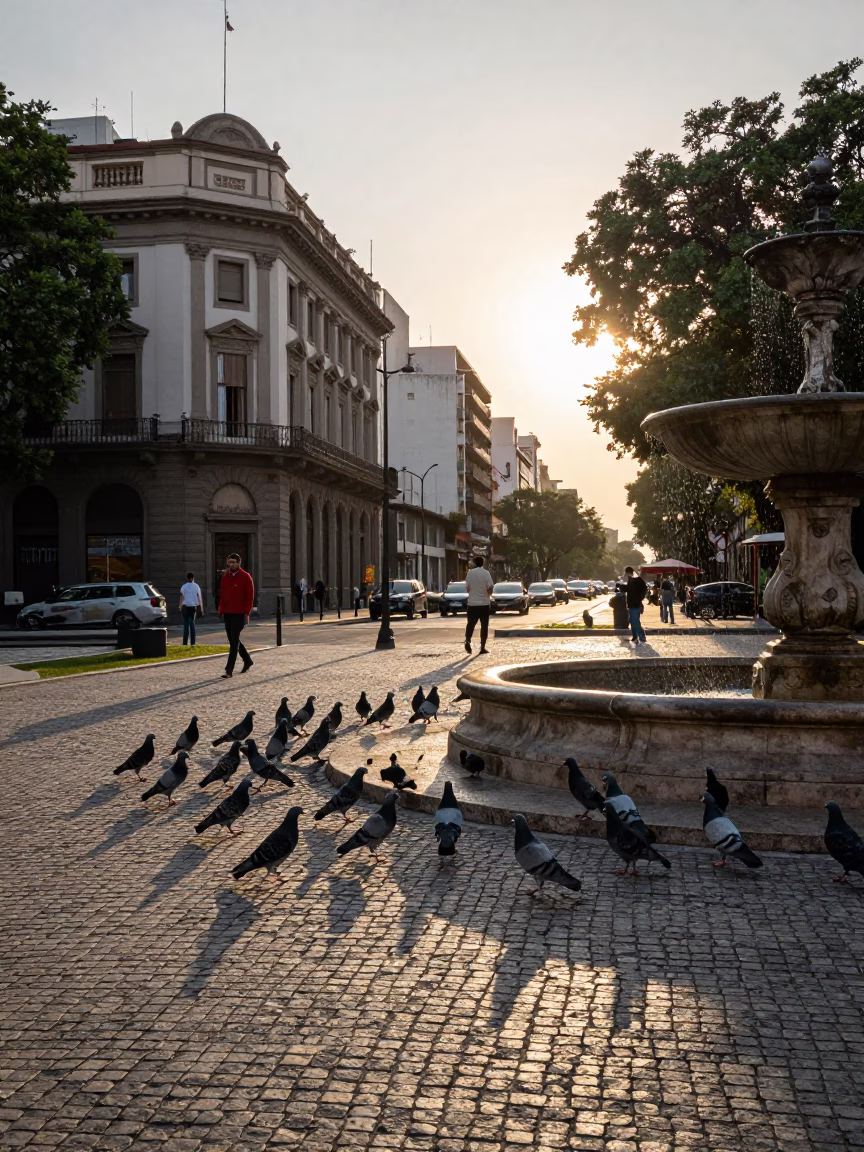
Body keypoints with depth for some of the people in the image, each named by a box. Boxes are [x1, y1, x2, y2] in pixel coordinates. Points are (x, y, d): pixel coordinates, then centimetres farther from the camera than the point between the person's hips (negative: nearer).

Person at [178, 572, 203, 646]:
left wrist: (180, 608, -1)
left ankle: (185, 643, -3)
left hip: (185, 607, -2)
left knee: (186, 624, 1)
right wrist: (202, 608, 4)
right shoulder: (196, 586, 1)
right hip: (194, 607, 2)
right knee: (192, 624, 10)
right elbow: (199, 598, 0)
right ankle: (193, 643, 6)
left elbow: (181, 598, -6)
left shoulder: (183, 587, -3)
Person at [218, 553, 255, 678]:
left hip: (239, 614, -6)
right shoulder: (225, 576, 10)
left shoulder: (245, 576, -6)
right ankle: (247, 660, 33)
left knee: (234, 641, -9)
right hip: (227, 613, 6)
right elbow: (222, 594, 13)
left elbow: (250, 596, -7)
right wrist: (221, 611, 7)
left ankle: (229, 670, -10)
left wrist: (247, 612, -13)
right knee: (233, 640, 13)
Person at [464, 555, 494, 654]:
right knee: (484, 626, 6)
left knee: (470, 624, 10)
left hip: (472, 603, 2)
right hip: (484, 603, -2)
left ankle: (467, 641, -13)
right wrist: (489, 596, 9)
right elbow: (490, 588, -11)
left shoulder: (470, 573, -1)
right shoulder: (486, 573, -6)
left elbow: (467, 587, 1)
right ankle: (482, 647, 3)